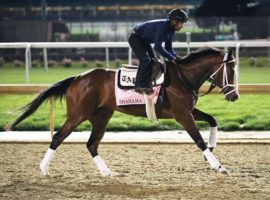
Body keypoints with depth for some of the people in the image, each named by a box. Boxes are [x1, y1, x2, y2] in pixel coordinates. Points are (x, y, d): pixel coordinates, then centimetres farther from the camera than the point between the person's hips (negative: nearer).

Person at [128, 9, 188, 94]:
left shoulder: (171, 30, -4)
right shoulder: (163, 26, -33)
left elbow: (168, 48, 3)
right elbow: (157, 47, -37)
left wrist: (177, 57, -14)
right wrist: (171, 58, -37)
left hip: (144, 40, 10)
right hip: (135, 38, -10)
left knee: (153, 61, 5)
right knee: (145, 60, -21)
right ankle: (142, 86, -19)